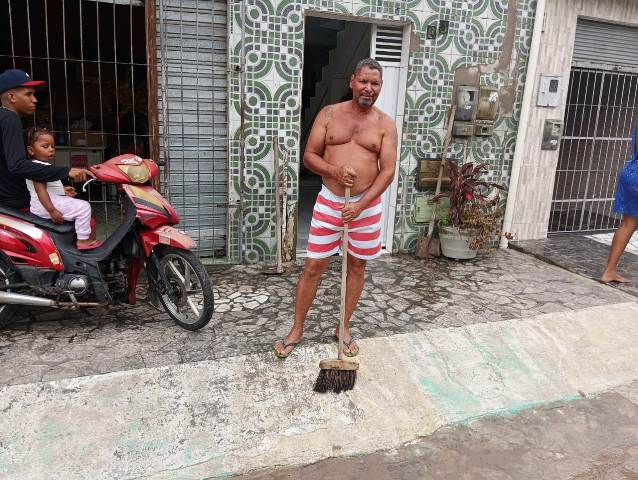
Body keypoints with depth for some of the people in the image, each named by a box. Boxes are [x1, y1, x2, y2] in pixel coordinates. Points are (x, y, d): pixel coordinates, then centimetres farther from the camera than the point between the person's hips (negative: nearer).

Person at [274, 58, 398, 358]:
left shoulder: (385, 124, 0)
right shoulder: (329, 114, 2)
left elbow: (387, 171, -5)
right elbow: (309, 156, 1)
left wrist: (360, 206, -17)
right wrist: (335, 170, -20)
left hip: (366, 204, 1)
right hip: (329, 201, 0)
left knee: (356, 266, 11)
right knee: (313, 266, 3)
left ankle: (344, 327, 29)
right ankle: (297, 329, 19)